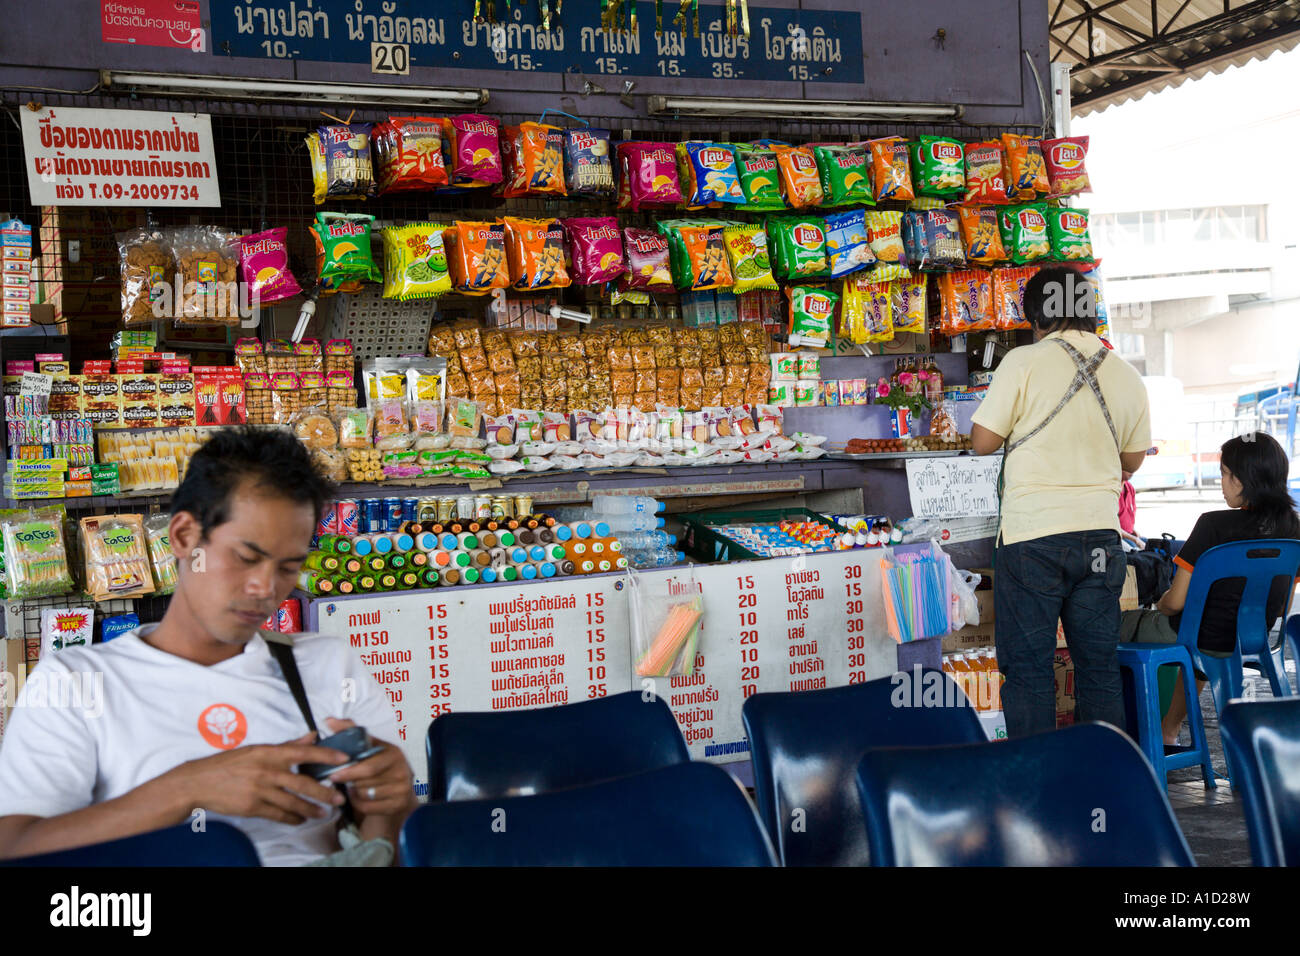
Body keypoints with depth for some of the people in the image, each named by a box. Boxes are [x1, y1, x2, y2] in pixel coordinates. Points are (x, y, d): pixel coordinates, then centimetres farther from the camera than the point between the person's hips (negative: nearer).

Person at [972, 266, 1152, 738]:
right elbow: (1132, 459, 15)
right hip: (1101, 535, 4)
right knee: (1099, 668, 13)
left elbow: (982, 442, -5)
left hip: (1031, 535, -4)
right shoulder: (1128, 376, 6)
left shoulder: (1023, 363, -9)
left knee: (1028, 672, 3)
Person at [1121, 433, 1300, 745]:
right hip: (1253, 643, 6)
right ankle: (1169, 731, 45)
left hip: (1208, 642, -6)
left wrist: (1159, 604, 3)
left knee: (1121, 623, 18)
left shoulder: (1214, 525, -23)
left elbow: (1176, 601, -19)